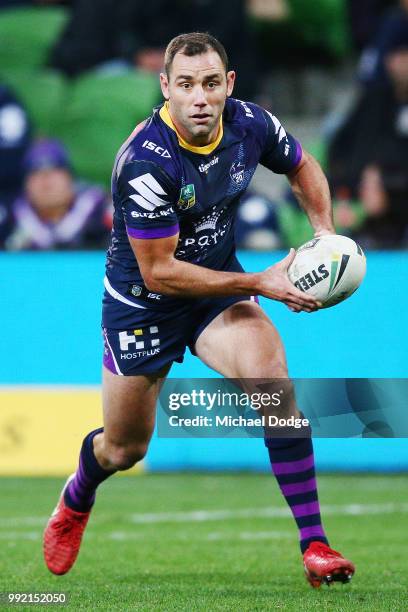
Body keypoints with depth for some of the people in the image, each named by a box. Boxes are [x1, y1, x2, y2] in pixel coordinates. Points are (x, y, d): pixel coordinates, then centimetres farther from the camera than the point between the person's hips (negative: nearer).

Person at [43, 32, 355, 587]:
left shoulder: (250, 124, -15)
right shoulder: (145, 161, -31)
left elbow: (302, 166, 9)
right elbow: (159, 272, -26)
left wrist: (325, 230, -8)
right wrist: (259, 284, -27)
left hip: (219, 284, 3)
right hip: (142, 301, -3)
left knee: (273, 379, -25)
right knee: (125, 448, 12)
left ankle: (314, 544, -21)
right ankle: (75, 502, 51)